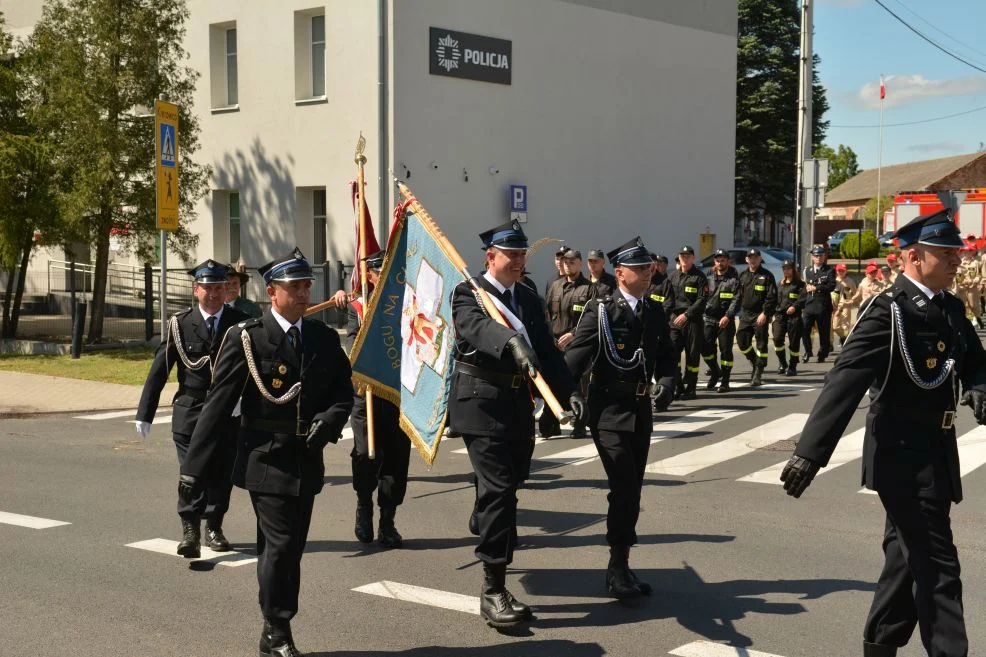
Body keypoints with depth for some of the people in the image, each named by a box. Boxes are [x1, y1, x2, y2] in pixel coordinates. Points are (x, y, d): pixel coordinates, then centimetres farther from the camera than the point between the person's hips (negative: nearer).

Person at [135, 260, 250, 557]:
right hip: (189, 411, -1)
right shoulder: (180, 324, -1)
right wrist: (145, 413, -4)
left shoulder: (241, 324, 2)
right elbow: (159, 370, -1)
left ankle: (213, 528, 23)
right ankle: (190, 531, -8)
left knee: (221, 473, 9)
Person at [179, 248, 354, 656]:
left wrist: (329, 419, -12)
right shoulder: (246, 338, -7)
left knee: (291, 548, 10)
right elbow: (218, 404, -8)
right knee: (280, 545, -8)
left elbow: (343, 393, 12)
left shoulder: (325, 339, 7)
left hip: (307, 462, 5)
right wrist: (193, 467, -10)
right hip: (266, 460, -5)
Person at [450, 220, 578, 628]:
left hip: (518, 404, 7)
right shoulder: (468, 294, -6)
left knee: (505, 489, 14)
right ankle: (493, 590, -8)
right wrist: (513, 342, -48)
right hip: (482, 402, -6)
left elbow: (547, 351, 7)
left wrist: (568, 391, -8)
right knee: (498, 490, -12)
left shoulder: (528, 299, 14)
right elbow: (480, 328, -28)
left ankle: (495, 559, 31)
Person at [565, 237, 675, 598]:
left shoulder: (655, 312, 10)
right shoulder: (600, 311, -8)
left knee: (631, 491, 12)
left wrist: (666, 381, -8)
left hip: (641, 409, 6)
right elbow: (576, 357, -12)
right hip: (609, 408, -6)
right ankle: (618, 569, -2)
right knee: (623, 488, -13)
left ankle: (621, 567, 23)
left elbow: (666, 357, 14)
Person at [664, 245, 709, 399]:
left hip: (693, 320, -4)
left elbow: (702, 300, -9)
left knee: (692, 355, 2)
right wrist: (665, 315, -2)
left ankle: (690, 388, 12)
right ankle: (678, 387, 4)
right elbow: (668, 298, 13)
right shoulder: (673, 276, 12)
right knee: (671, 352, -6)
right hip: (675, 320, 4)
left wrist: (686, 314, -16)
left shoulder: (699, 277, -2)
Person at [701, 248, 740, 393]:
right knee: (705, 347, -4)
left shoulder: (734, 279, -2)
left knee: (726, 350, -1)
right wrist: (701, 312, 1)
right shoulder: (709, 277, 11)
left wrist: (728, 316, -23)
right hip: (708, 318, 3)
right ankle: (715, 372, 21)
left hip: (726, 320, -3)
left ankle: (725, 381, 9)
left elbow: (736, 300, -11)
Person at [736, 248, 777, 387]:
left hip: (761, 315, -5)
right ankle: (755, 363, 25)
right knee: (742, 341, 0)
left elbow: (772, 297, -10)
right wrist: (740, 312, 9)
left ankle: (758, 375, 4)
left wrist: (765, 313, -17)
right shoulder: (743, 276, 12)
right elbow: (738, 295, 17)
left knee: (761, 344, -1)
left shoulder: (767, 275, -4)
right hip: (745, 315, 5)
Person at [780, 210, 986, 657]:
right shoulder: (888, 311, -18)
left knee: (908, 551, 19)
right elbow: (845, 381, -25)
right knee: (934, 560, -4)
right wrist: (810, 452, -33)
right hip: (902, 453, -8)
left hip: (935, 450, 9)